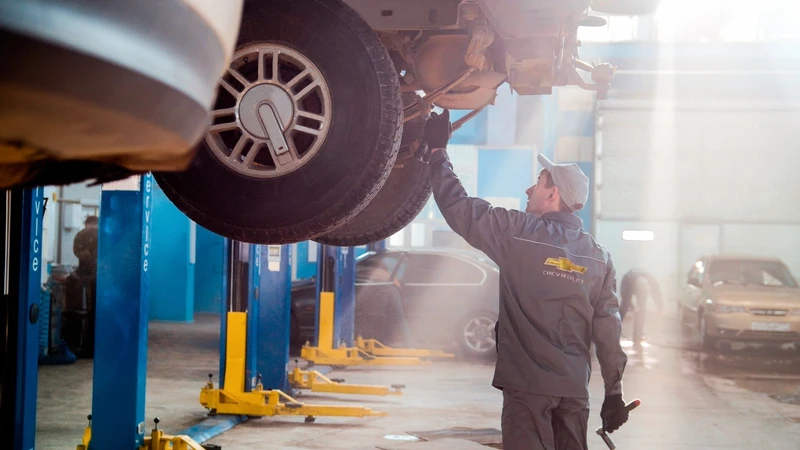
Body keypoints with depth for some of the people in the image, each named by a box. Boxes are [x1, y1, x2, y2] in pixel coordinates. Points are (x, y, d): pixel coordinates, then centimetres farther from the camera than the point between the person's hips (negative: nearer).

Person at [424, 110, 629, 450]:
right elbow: (608, 329, 5)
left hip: (528, 384, -5)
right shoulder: (599, 258, 6)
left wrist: (437, 150, 7)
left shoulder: (519, 233, -8)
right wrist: (614, 391, 11)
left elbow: (458, 207, -5)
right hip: (575, 388, 5)